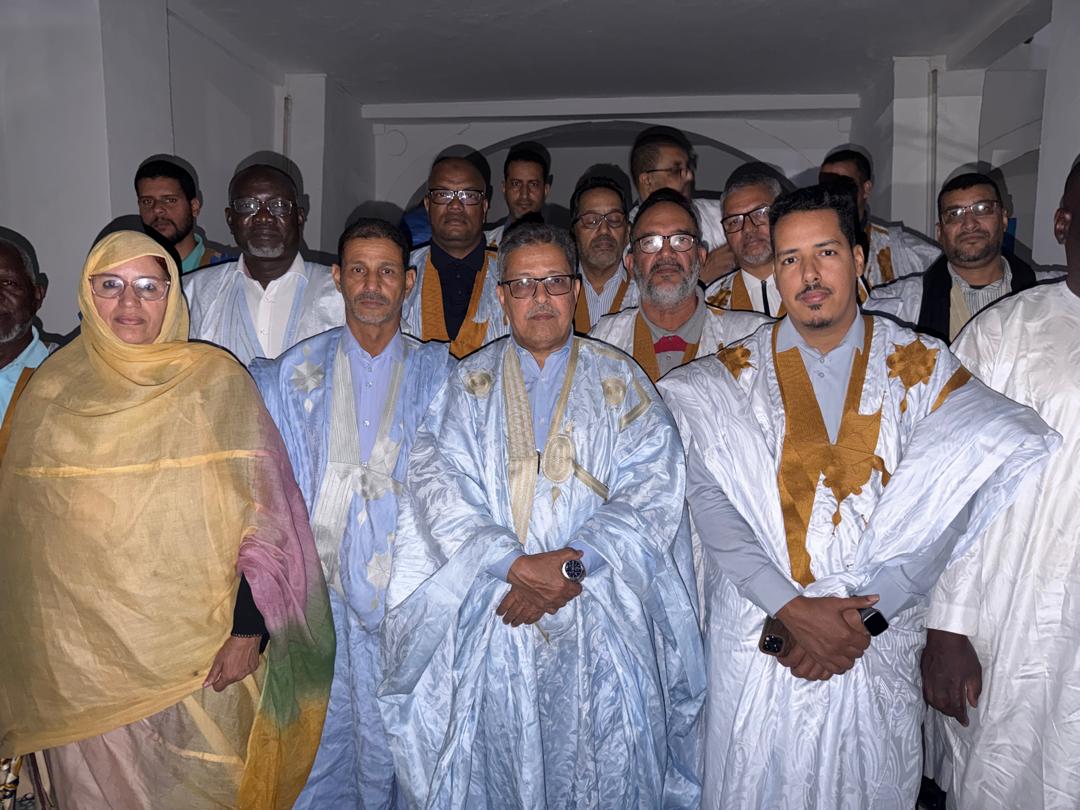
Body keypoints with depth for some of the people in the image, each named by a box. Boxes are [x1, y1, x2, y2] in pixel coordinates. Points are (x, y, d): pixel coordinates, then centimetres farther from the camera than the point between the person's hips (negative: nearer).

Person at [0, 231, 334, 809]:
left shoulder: (215, 380, -6)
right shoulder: (52, 389, 4)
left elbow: (264, 511, -8)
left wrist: (248, 629, -13)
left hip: (197, 653, -3)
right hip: (82, 657, 3)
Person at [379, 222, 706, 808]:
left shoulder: (620, 381, 5)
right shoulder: (469, 385, 7)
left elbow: (654, 489, -4)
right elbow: (439, 489, -4)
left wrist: (573, 567, -16)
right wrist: (514, 565, -17)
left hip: (603, 623, 0)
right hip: (492, 621, 1)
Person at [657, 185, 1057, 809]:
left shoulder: (923, 367, -1)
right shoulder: (733, 376, -1)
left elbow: (940, 506, -9)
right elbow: (710, 498, -11)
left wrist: (864, 617, -17)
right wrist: (791, 608, -20)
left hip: (881, 642, 0)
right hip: (759, 642, 0)